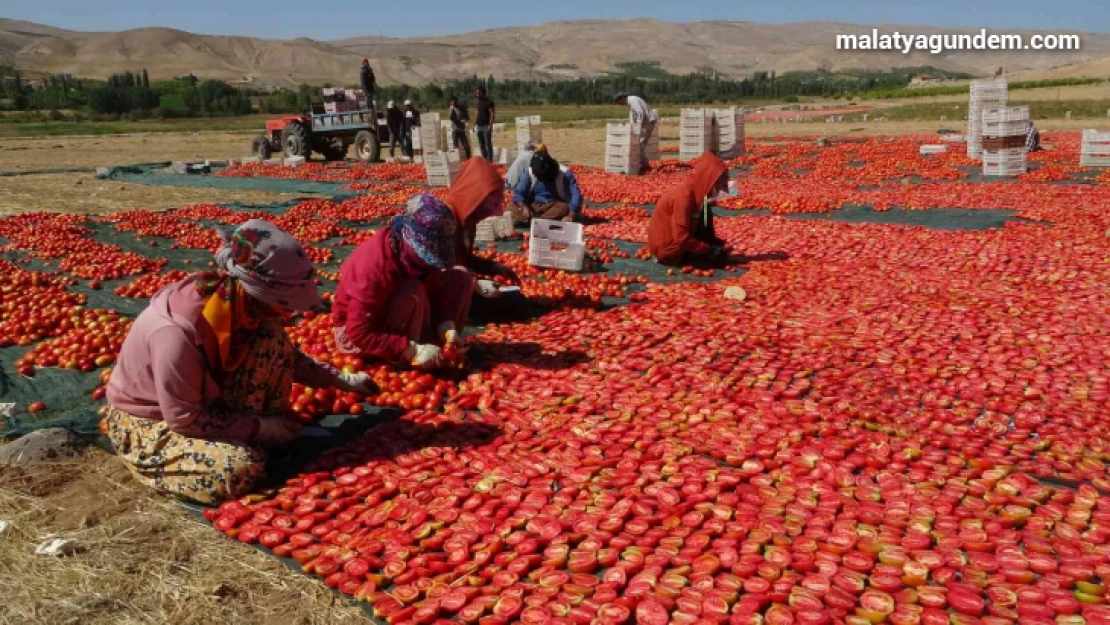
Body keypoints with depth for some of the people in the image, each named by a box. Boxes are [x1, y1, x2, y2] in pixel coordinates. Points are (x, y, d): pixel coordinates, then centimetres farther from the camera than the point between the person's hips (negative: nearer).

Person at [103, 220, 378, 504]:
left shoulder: (237, 302, -15)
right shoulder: (177, 333, -37)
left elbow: (282, 354, 3)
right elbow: (184, 419, -27)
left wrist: (342, 380, -1)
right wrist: (259, 427, -21)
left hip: (205, 399, 7)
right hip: (146, 419, -7)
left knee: (272, 341, -14)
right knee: (240, 469, -31)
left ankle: (263, 440, -2)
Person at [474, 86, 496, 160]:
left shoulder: (489, 102, -7)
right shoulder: (479, 102, 16)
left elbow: (492, 114, -12)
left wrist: (490, 125, -20)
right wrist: (474, 124, 15)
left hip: (486, 126, -8)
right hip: (479, 126, 8)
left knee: (488, 144, -7)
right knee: (481, 145, 8)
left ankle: (489, 161, -6)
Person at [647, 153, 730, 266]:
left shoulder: (697, 192, 1)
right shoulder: (684, 197, -27)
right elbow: (682, 239, -29)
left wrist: (715, 243, 4)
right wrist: (709, 249, -21)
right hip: (667, 247, -9)